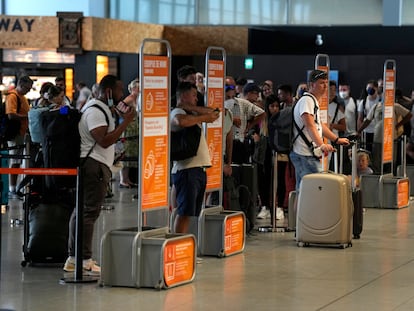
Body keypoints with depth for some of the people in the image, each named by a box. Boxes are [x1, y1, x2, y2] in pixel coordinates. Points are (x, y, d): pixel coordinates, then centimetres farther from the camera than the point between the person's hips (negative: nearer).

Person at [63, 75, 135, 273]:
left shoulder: (100, 108, 20)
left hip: (91, 165, 11)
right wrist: (125, 122, -21)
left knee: (81, 211, 11)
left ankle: (73, 259, 15)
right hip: (94, 165, -11)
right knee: (89, 212, -10)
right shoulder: (95, 111, -15)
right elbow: (104, 141, -24)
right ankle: (85, 260, -11)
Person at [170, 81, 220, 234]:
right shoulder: (177, 112, -5)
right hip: (186, 169, -10)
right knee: (184, 211, -13)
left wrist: (191, 108, -1)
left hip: (199, 168, 10)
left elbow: (213, 112, 9)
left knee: (190, 212, 11)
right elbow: (182, 121, -30)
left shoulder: (192, 113, 23)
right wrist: (203, 117, -15)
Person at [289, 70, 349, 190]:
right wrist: (321, 145, -39)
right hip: (305, 154, -11)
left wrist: (337, 139, 37)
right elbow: (310, 126, -27)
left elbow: (319, 125, 34)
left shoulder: (314, 101, 22)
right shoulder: (307, 100, -12)